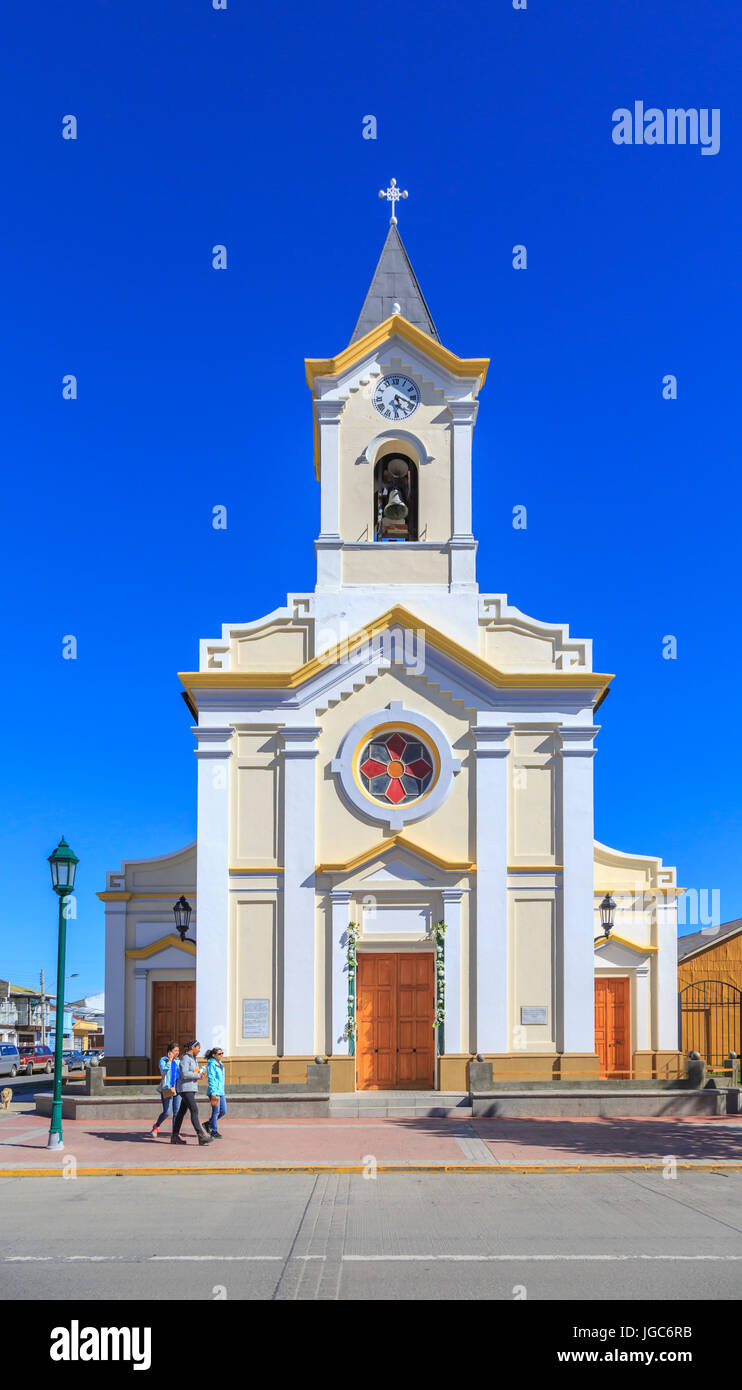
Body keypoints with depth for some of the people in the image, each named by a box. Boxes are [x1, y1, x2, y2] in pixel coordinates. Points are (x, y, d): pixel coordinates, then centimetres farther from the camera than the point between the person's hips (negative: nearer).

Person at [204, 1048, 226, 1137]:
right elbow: (211, 1079, -16)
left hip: (220, 1091, 9)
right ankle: (214, 1132, 5)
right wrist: (213, 1094, -20)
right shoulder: (211, 1064, -11)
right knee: (216, 1111, -4)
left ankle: (208, 1124, 22)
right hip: (214, 1091, -9)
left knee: (223, 1111, 8)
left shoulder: (220, 1064, 15)